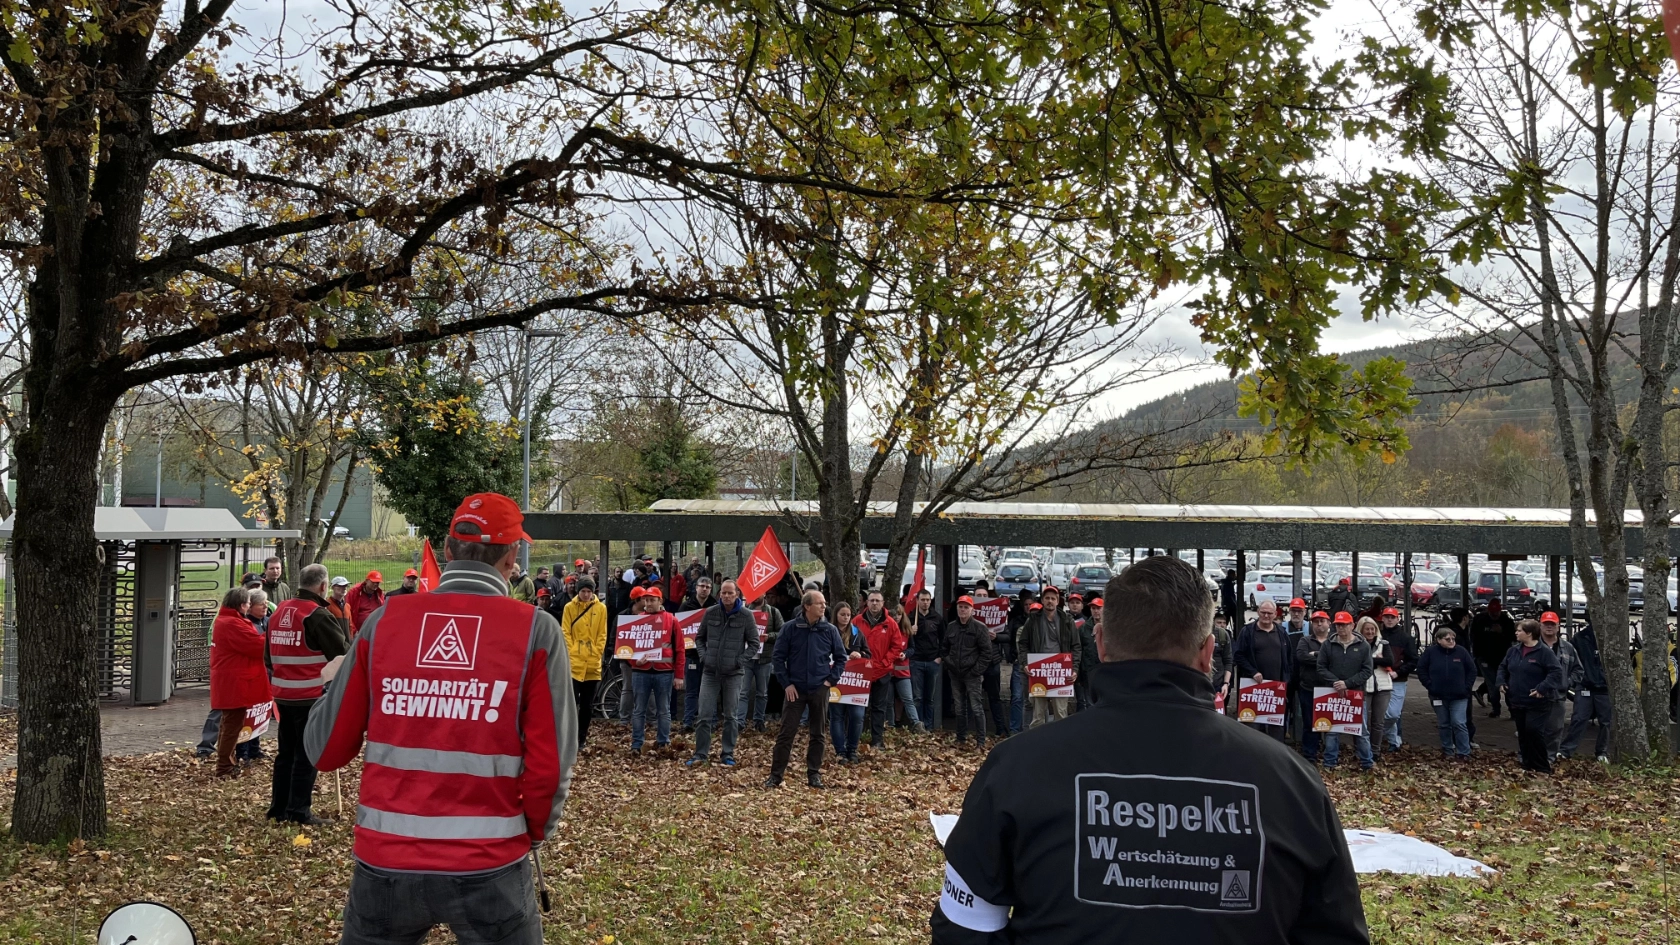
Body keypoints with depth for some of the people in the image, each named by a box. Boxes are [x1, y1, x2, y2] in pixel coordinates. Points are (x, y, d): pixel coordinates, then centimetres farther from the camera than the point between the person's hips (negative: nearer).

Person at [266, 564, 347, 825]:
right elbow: (343, 654, -13)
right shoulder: (319, 615, -15)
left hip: (283, 695, 8)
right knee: (307, 754, 0)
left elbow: (270, 654, 21)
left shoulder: (279, 612, 10)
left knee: (285, 752, 16)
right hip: (311, 697, -7)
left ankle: (279, 807, 21)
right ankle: (298, 811, 2)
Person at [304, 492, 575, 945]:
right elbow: (549, 764, -10)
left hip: (385, 859, 3)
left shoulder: (384, 620, -2)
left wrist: (332, 687, 23)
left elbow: (326, 750, 3)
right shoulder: (536, 630, -8)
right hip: (489, 867, -2)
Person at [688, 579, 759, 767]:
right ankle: (701, 754, 9)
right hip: (710, 672, 2)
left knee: (731, 716, 6)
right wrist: (703, 656, 0)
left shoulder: (746, 615, -3)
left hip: (733, 674, -2)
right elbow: (699, 637, 15)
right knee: (705, 715, 0)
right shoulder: (710, 612, 3)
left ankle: (728, 755, 15)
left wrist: (739, 660, -7)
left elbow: (754, 643, 2)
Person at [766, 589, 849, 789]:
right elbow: (778, 657, -1)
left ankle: (814, 774, 18)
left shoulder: (830, 630, 0)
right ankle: (775, 775, 5)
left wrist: (831, 680, 0)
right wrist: (786, 683, -5)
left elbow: (841, 658, 9)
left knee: (817, 734, 9)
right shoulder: (790, 628, -5)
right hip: (795, 689, -2)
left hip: (820, 690, 2)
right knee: (786, 733, -1)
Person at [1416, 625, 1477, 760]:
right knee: (1444, 725, 11)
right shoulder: (1430, 652, -4)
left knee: (1459, 724, -6)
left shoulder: (1461, 652, -3)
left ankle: (1463, 753, -1)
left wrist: (1467, 687, -2)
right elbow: (1421, 670, 2)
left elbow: (1472, 670, 4)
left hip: (1459, 696, -1)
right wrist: (1430, 686, -5)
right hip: (1439, 696, 1)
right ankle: (1447, 751, 22)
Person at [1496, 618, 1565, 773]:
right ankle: (1528, 766, 22)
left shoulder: (1544, 652, -13)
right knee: (1523, 734, 11)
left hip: (1536, 702, -7)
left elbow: (1556, 672, -17)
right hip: (1517, 702, 7)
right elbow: (1503, 667, 20)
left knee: (1533, 730, -17)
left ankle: (1542, 768, -6)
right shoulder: (1513, 650, 8)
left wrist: (1543, 688, -25)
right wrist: (1501, 681, 3)